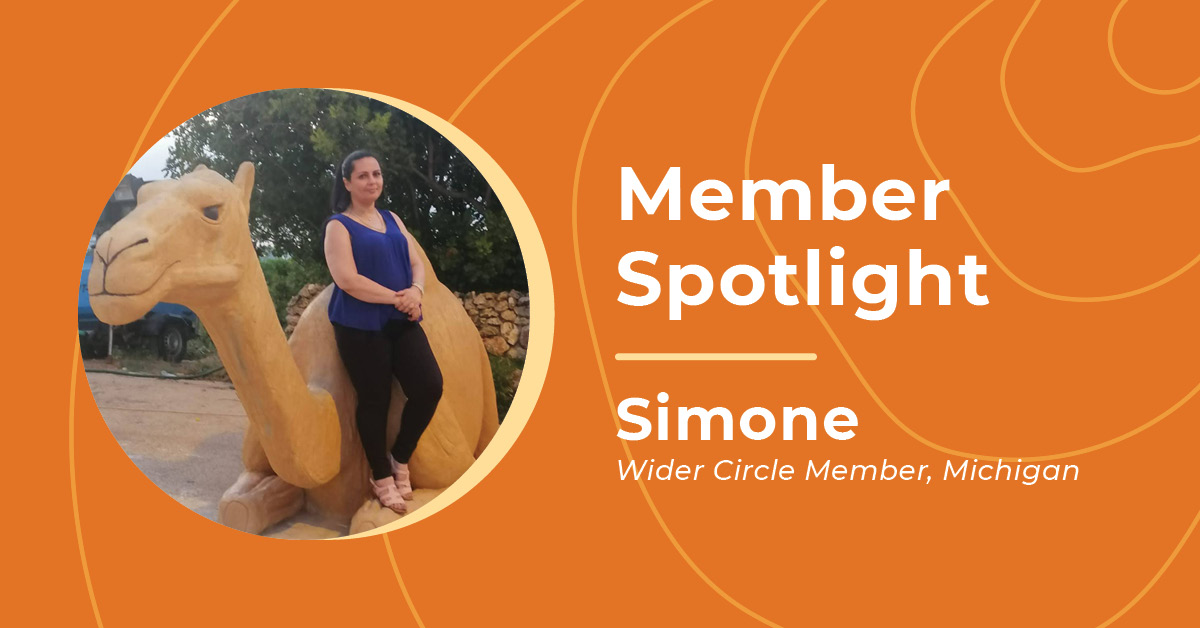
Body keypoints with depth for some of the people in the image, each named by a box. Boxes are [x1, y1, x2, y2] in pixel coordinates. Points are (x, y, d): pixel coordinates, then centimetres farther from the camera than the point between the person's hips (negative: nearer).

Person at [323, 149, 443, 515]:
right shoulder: (338, 226, -2)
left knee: (430, 386, -7)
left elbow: (416, 264, 12)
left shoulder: (393, 220, 17)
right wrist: (395, 297, -15)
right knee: (375, 400, -1)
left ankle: (400, 458, 15)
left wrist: (416, 291, -11)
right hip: (360, 325, -5)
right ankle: (381, 477, 15)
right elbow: (347, 280, -14)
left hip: (401, 321, 5)